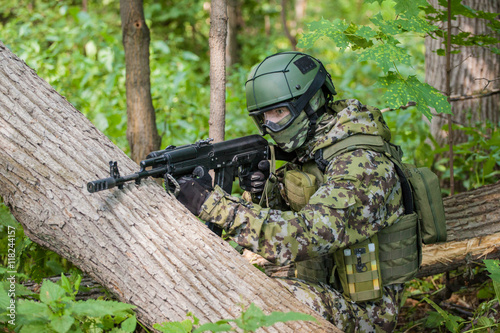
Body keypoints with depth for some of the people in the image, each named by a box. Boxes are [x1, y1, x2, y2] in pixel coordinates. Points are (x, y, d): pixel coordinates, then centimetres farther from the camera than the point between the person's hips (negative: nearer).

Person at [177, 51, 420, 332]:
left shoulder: (360, 162, -23)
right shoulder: (310, 148, 6)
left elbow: (305, 237, -34)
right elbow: (288, 214, 15)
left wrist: (213, 203, -34)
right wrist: (265, 190, -9)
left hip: (362, 310, -8)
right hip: (324, 291, 8)